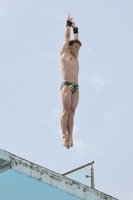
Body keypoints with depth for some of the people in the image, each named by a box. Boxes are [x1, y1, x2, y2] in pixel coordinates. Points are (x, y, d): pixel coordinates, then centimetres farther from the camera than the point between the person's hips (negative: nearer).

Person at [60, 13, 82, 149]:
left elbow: (75, 40, 31)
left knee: (72, 111, -4)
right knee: (66, 110, -16)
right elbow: (67, 38, 14)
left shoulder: (75, 56, 24)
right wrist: (68, 24, 23)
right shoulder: (64, 53, 10)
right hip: (66, 85, -6)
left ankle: (70, 136, -11)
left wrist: (76, 29, 40)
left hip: (76, 87, 6)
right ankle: (64, 135, -21)